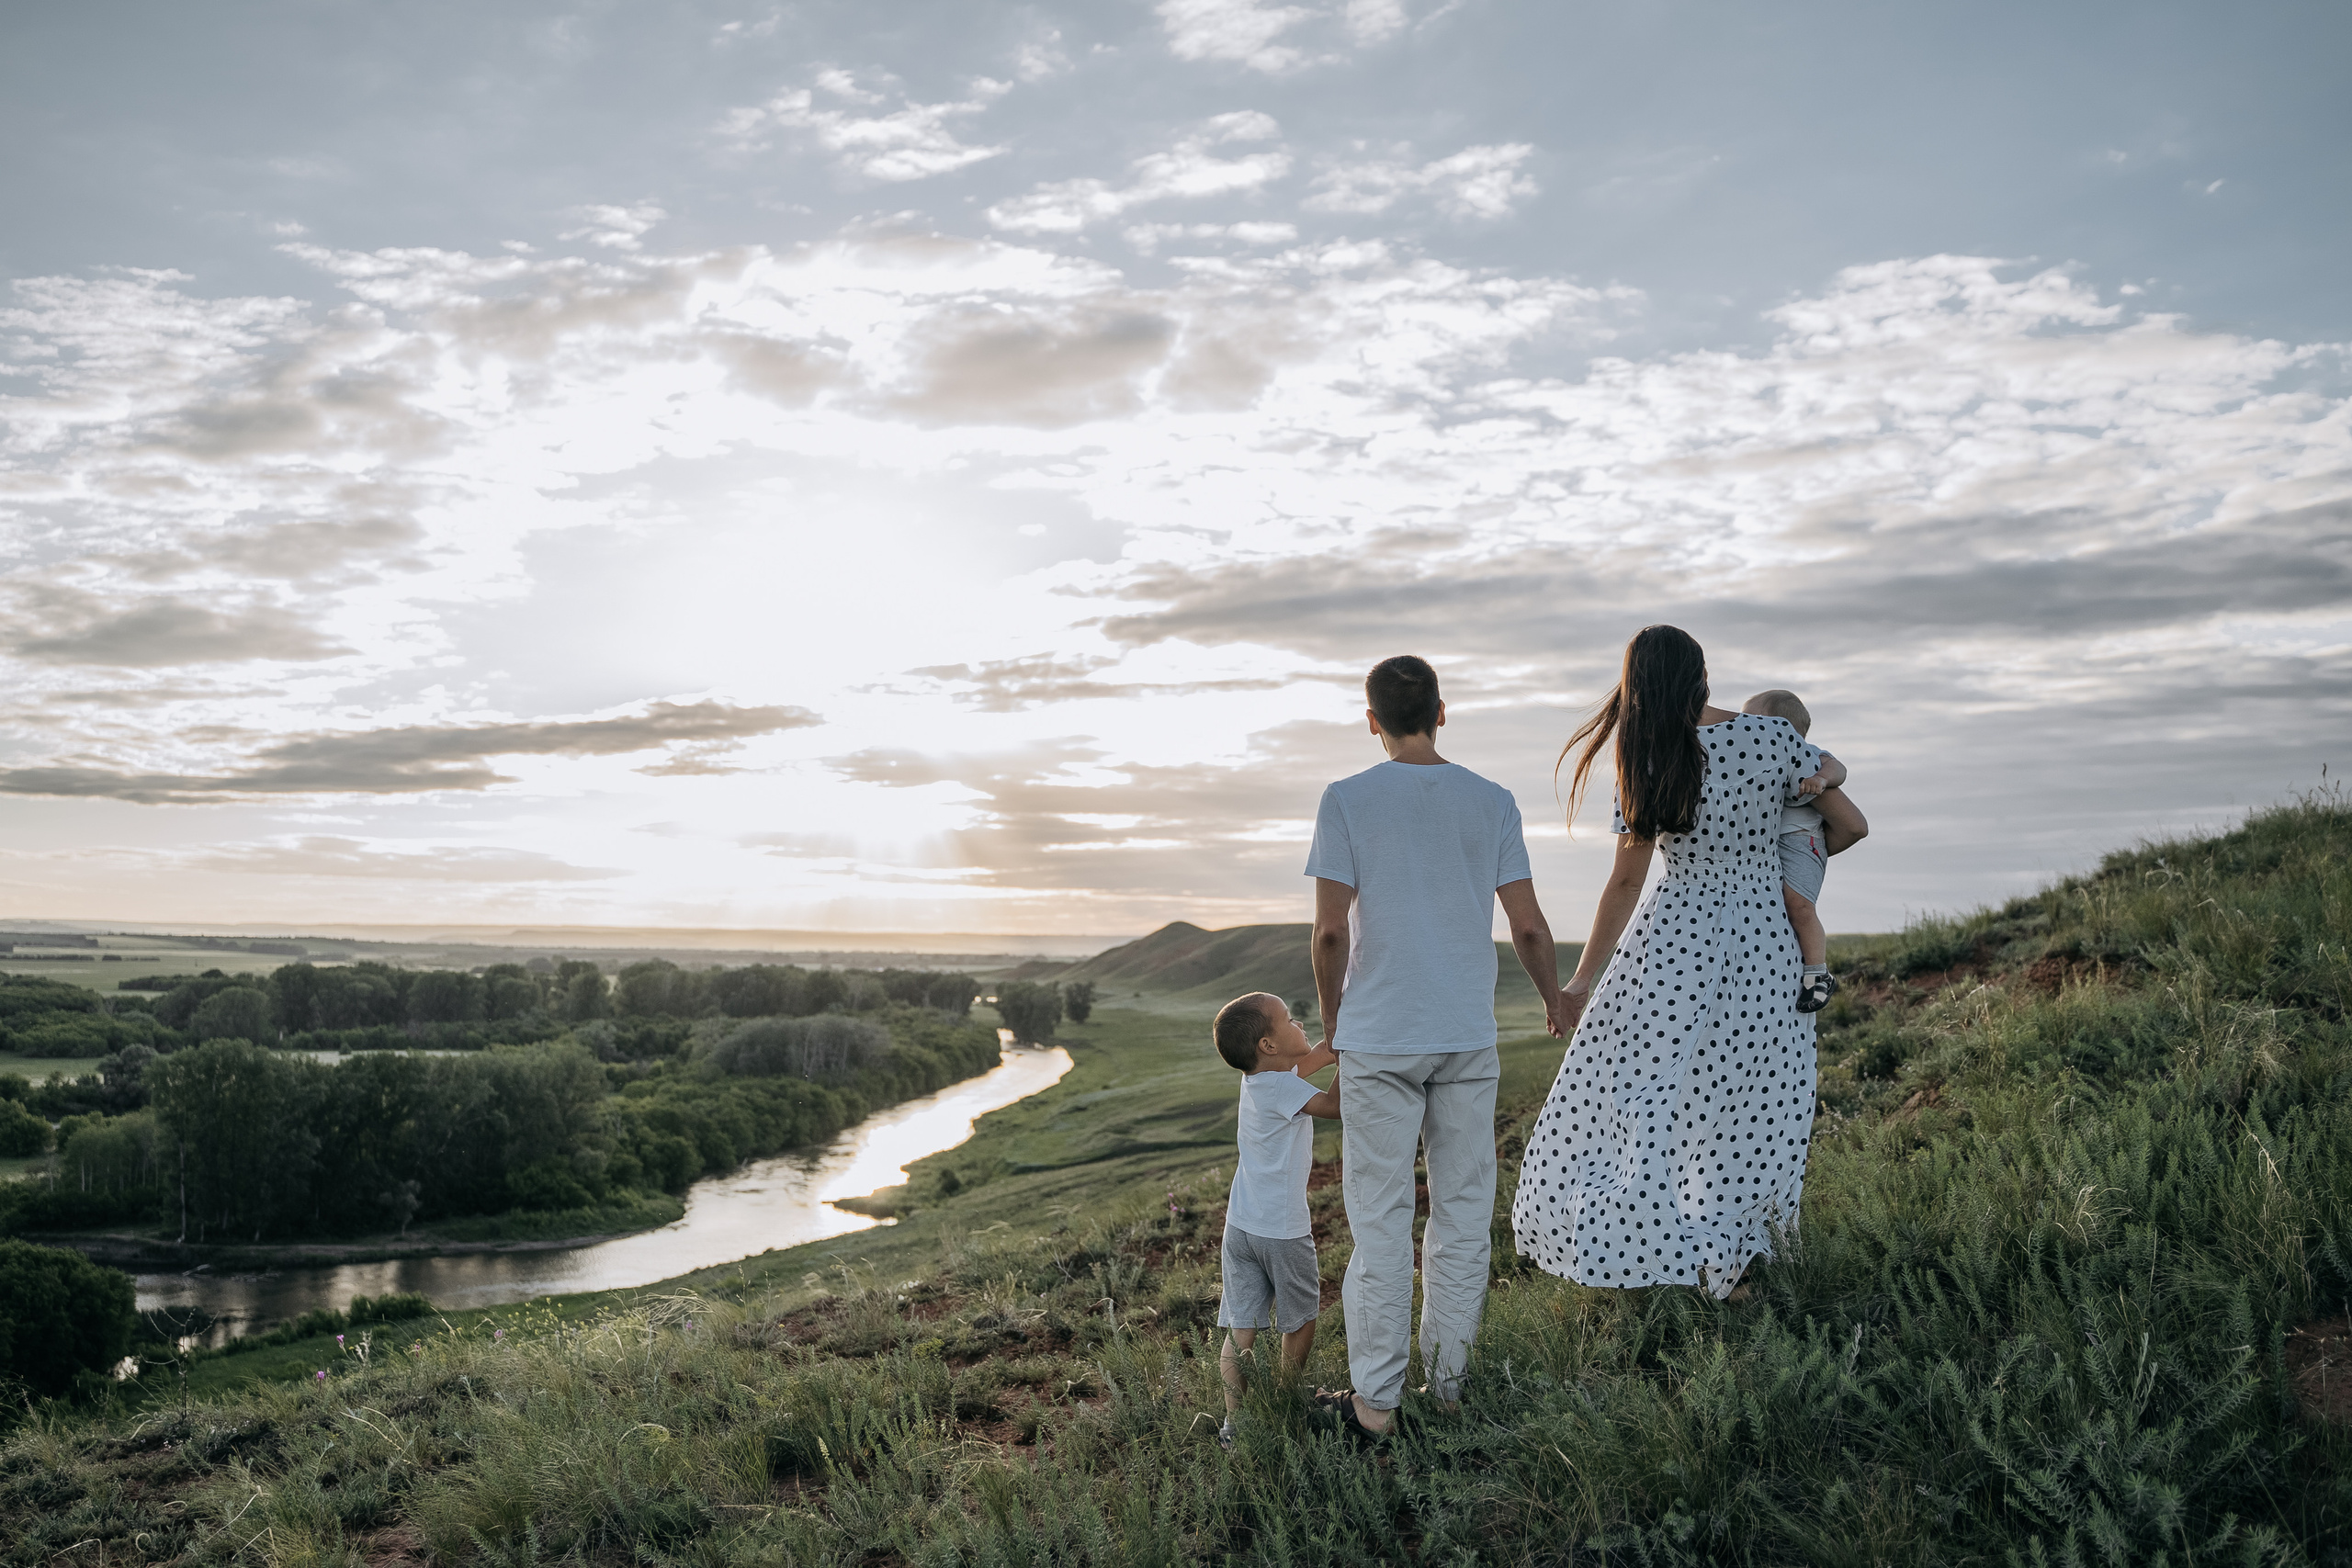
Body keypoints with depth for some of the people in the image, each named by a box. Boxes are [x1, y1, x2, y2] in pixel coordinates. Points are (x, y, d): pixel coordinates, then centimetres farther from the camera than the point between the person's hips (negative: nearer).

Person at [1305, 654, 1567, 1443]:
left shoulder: (1346, 801, -5)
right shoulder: (1492, 803, 2)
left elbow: (1331, 932, -8)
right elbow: (1528, 926, 2)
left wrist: (1331, 1022, 7)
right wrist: (1554, 1002, 20)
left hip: (1377, 1038, -2)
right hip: (1468, 1037, 2)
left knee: (1380, 1219, 3)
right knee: (1461, 1214, 10)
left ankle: (1375, 1401, 7)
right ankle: (1450, 1383, 17)